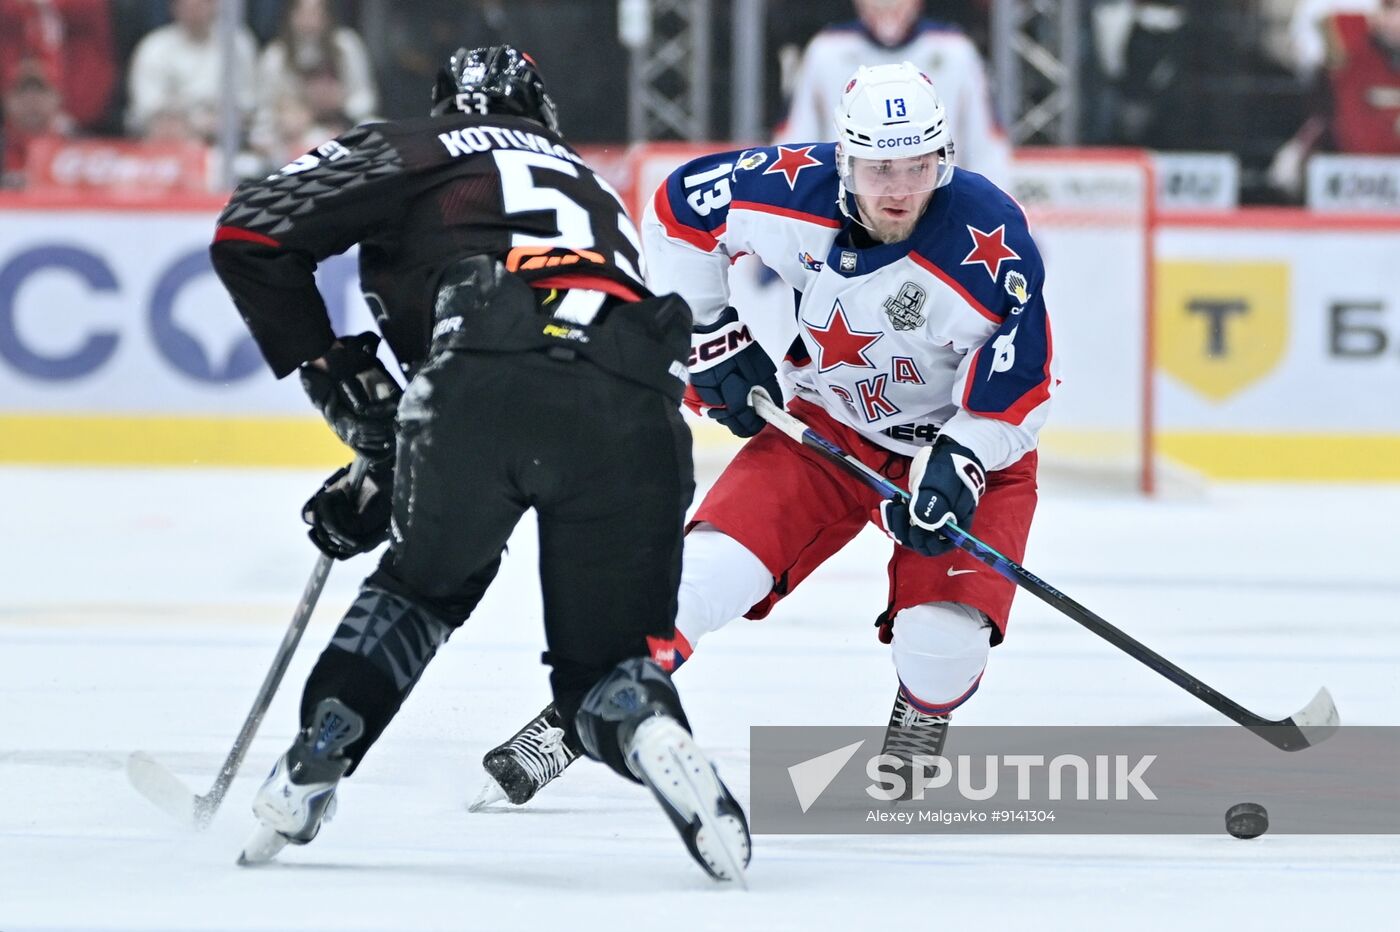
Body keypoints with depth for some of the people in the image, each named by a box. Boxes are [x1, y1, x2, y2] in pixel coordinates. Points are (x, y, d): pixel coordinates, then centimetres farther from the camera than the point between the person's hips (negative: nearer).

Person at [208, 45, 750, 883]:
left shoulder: (416, 154, 25)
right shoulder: (599, 195, 42)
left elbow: (250, 233, 14)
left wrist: (326, 366, 23)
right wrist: (380, 490, 43)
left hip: (484, 371, -2)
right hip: (634, 401, 3)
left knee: (427, 584, 28)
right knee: (604, 664, 15)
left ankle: (312, 767, 18)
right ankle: (649, 731, -18)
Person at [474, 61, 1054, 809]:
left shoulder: (989, 237, -28)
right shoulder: (793, 188, -21)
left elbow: (1022, 380, -19)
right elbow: (678, 209, -2)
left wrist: (956, 467, -31)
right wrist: (711, 338, 0)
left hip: (964, 439, -2)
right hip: (828, 424, 2)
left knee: (943, 636, -20)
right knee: (713, 566, -16)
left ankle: (912, 755, 13)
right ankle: (568, 725, -6)